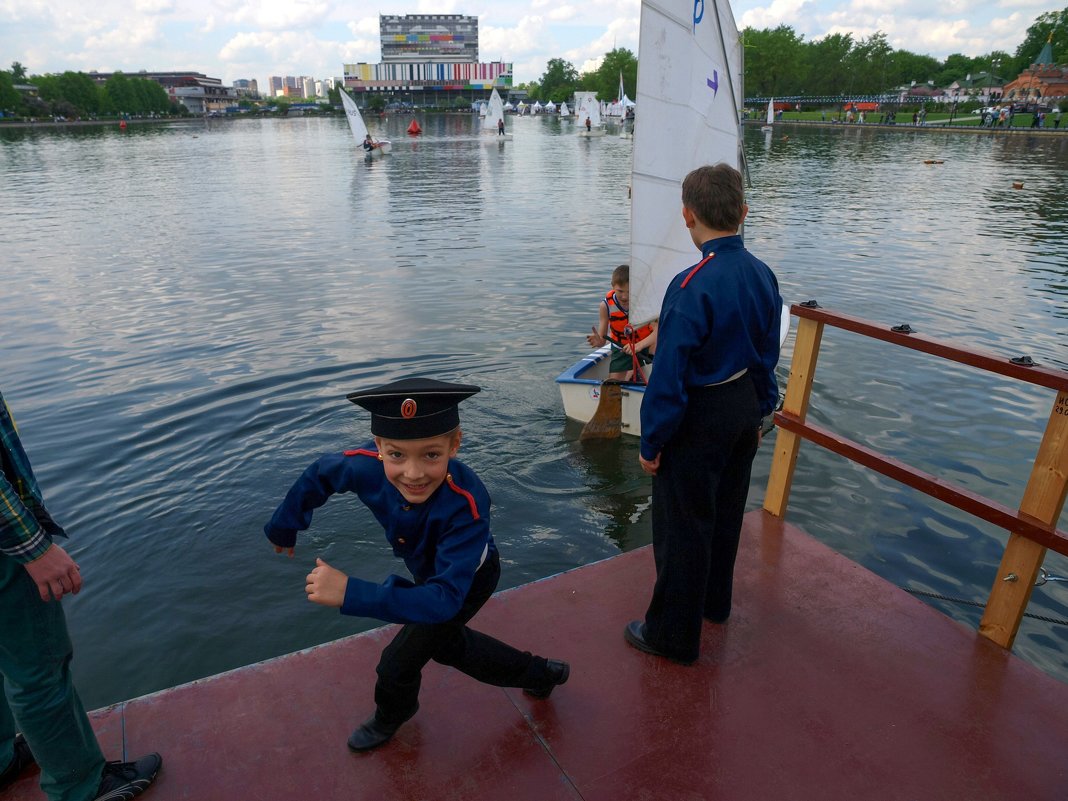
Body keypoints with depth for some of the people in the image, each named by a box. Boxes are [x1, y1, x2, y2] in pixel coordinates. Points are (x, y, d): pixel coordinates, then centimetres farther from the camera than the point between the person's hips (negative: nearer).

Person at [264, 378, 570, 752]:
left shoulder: (466, 504, -45)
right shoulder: (369, 465, -33)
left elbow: (446, 598, -45)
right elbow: (320, 475, -11)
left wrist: (350, 593, -52)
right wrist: (284, 528, 4)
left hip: (468, 580, -6)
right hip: (429, 571, 6)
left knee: (399, 661, 7)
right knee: (445, 643, 28)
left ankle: (391, 716, 45)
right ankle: (539, 674, 49)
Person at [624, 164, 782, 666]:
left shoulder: (691, 287, -26)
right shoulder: (762, 275, -2)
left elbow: (669, 376, -24)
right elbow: (767, 356, 8)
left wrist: (651, 442, -13)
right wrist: (757, 414, 20)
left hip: (699, 422, -8)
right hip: (744, 410, 8)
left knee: (682, 525, 7)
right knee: (725, 511, 24)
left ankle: (673, 636, 24)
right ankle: (714, 601, 47)